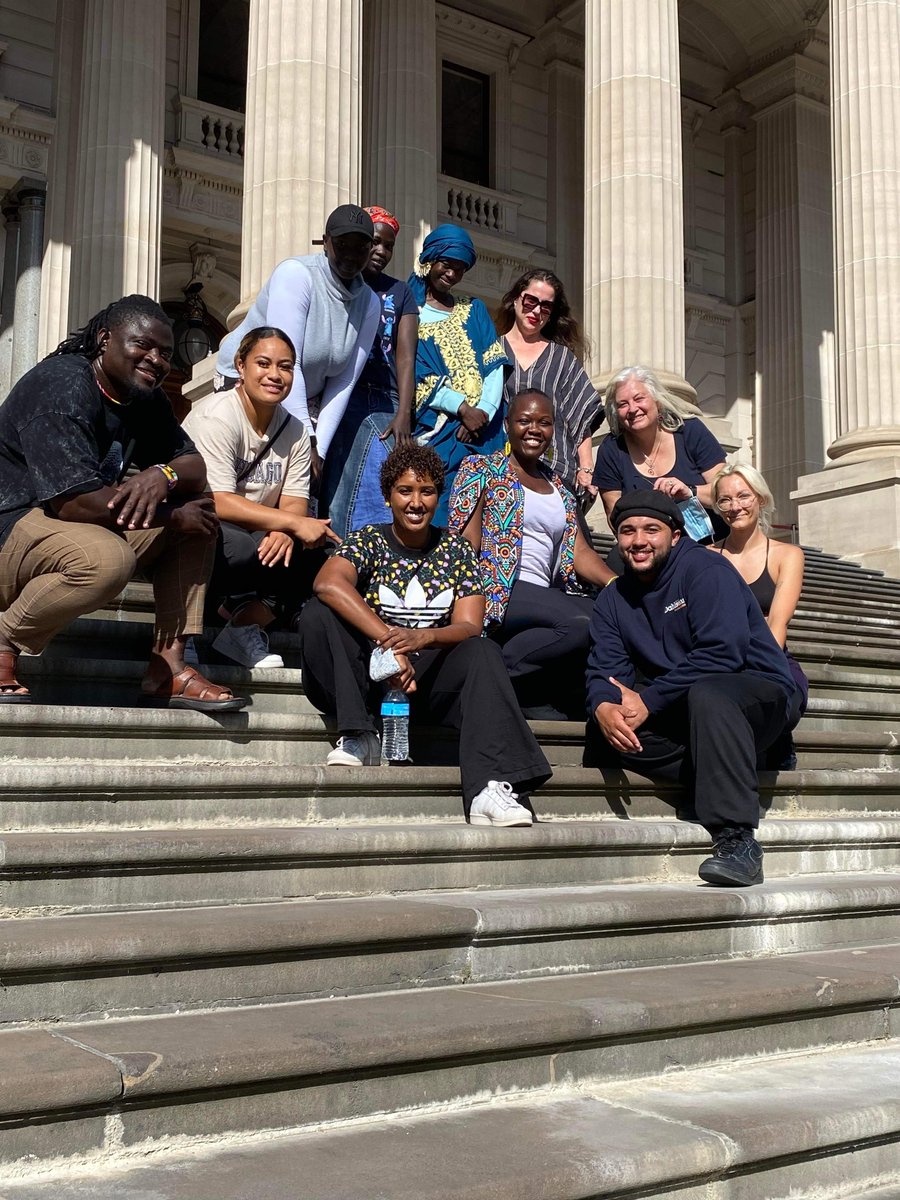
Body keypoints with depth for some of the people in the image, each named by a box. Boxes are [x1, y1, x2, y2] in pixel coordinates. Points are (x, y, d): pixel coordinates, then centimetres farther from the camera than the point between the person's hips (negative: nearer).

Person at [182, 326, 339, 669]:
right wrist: (293, 524, -28)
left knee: (314, 564, -17)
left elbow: (294, 503, -1)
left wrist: (283, 532, -26)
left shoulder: (294, 431, 5)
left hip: (253, 539, 7)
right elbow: (218, 503, -25)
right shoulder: (216, 417, -16)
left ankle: (242, 628, -5)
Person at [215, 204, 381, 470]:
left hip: (306, 397, 5)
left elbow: (344, 382, -2)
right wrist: (306, 441, -26)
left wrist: (319, 448, -11)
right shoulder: (295, 273, -19)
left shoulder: (369, 304, -2)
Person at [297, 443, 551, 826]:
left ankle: (491, 788, -44)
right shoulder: (369, 541, 0)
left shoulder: (456, 550, 8)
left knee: (483, 654, -29)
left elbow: (469, 626, -4)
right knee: (317, 615, -24)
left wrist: (424, 637, -27)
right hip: (371, 672, -1)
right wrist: (389, 638, -34)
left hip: (431, 674, 1)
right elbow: (328, 583, -24)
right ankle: (357, 737, -22)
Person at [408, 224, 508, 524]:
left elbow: (493, 364, 7)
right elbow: (416, 376, -5)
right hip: (436, 430, -4)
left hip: (481, 427, 4)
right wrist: (463, 408, -15)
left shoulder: (474, 310, 19)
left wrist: (484, 411, -10)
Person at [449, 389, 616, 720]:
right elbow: (464, 544, -3)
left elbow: (579, 551, 13)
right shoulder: (481, 468, 9)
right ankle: (500, 666, -17)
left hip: (546, 596, 6)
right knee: (590, 621, -32)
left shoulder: (558, 488, 26)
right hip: (496, 591, -6)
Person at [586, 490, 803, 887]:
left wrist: (649, 700, -24)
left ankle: (737, 840, -41)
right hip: (686, 715, 6)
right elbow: (605, 669, -1)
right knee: (613, 736, -20)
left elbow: (723, 652, -23)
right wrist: (603, 706, -26)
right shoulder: (613, 600, 9)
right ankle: (727, 789, -21)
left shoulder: (704, 568, -11)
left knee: (706, 694, -39)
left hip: (763, 694, -6)